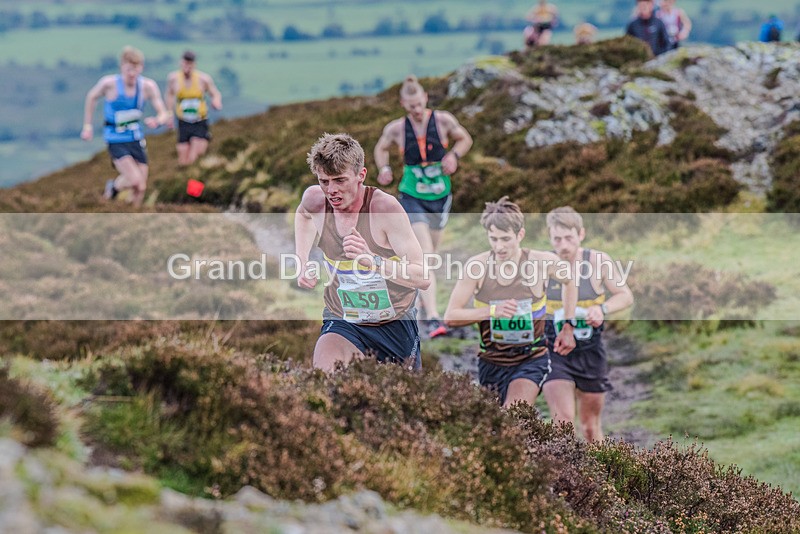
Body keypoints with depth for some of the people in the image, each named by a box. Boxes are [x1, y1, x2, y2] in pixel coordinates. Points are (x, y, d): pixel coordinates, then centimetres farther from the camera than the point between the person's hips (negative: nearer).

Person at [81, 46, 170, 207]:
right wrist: (87, 126, 4)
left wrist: (157, 121, -34)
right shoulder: (109, 83, -18)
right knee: (135, 180, -20)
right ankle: (114, 186, 12)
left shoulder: (148, 86, -12)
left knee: (141, 188, 7)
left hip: (137, 139, 4)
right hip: (116, 141, -4)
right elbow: (92, 97, 2)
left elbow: (164, 114, -10)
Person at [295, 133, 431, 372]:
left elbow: (424, 277, -27)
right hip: (342, 323, 2)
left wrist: (373, 260, -43)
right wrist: (303, 262, 5)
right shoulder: (315, 199, -10)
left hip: (395, 325, -2)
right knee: (323, 376, -30)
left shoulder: (385, 207, -24)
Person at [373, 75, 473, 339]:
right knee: (425, 257, -18)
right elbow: (381, 148, 11)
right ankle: (433, 318, -24)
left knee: (427, 256, 17)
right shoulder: (396, 129, -9)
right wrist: (384, 169, -8)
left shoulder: (443, 120, -8)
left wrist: (454, 155, -11)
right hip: (412, 198, -3)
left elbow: (465, 139, 8)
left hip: (441, 197, 3)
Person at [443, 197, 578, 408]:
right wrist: (492, 311, -26)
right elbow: (450, 317, -12)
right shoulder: (478, 265, -12)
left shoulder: (541, 262, -13)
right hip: (490, 362, 3)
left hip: (531, 361, -3)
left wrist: (568, 327, 7)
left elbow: (569, 282, 11)